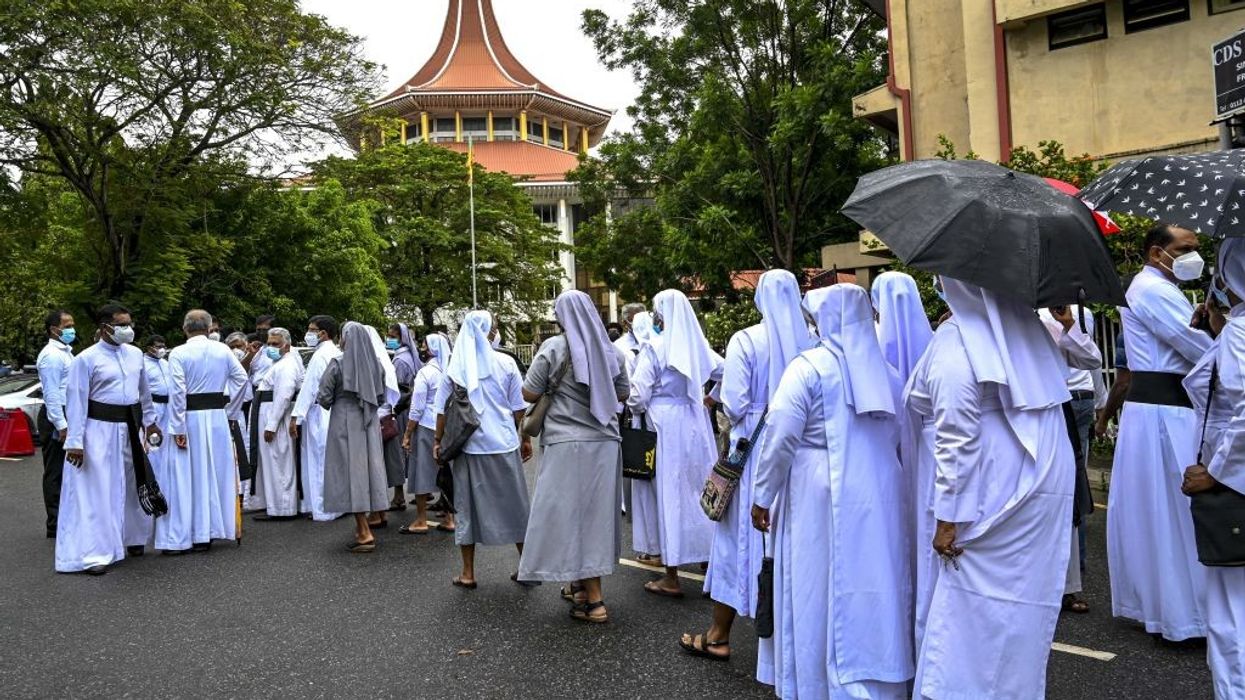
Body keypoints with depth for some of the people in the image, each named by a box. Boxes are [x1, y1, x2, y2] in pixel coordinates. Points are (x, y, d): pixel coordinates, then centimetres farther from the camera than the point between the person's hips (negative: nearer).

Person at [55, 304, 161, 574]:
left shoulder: (135, 354, 7)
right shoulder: (86, 359, -10)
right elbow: (76, 401, -10)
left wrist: (149, 421, 22)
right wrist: (75, 442, -13)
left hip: (131, 427, 6)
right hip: (100, 430, -6)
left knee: (132, 486, 17)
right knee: (98, 491, -3)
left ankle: (132, 539, 33)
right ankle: (95, 553, 4)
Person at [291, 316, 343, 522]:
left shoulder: (320, 355, -13)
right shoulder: (338, 354, 12)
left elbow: (309, 388, -16)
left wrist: (296, 417, -14)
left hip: (319, 413, -8)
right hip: (336, 411, 8)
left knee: (320, 462, -2)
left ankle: (324, 509, 3)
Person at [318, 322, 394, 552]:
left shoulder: (337, 364, -11)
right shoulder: (376, 364, 2)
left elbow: (324, 397, -10)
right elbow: (383, 397, 8)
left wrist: (334, 404, 11)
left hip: (345, 423, -4)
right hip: (370, 424, 5)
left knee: (351, 468, -1)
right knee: (369, 467, 11)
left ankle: (364, 532, -4)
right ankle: (363, 529, 19)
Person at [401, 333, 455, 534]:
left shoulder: (425, 372, -10)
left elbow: (417, 408, -10)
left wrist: (407, 434, -4)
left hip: (427, 427, -5)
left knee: (422, 471, 5)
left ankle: (421, 521, 11)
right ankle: (449, 518, 17)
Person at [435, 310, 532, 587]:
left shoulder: (455, 367, -1)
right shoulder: (505, 363, -4)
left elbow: (443, 410, 1)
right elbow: (519, 408, -1)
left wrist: (438, 441, 11)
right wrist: (526, 438, 9)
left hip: (468, 446, 1)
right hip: (504, 444, -1)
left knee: (468, 505, 9)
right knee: (514, 504, 10)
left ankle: (468, 573, 14)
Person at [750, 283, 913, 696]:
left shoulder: (809, 367, -10)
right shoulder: (887, 373, 9)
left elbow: (780, 437, -14)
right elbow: (899, 441, 14)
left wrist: (762, 496, -7)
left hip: (822, 497, -5)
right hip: (880, 496, 6)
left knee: (820, 591, 5)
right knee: (872, 590, 13)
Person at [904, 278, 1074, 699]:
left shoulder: (956, 341, -15)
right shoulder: (1025, 325, 8)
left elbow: (957, 437, -18)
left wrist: (947, 517, -16)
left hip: (992, 497, -8)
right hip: (1045, 488, 8)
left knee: (970, 608, 1)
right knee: (1021, 600, 14)